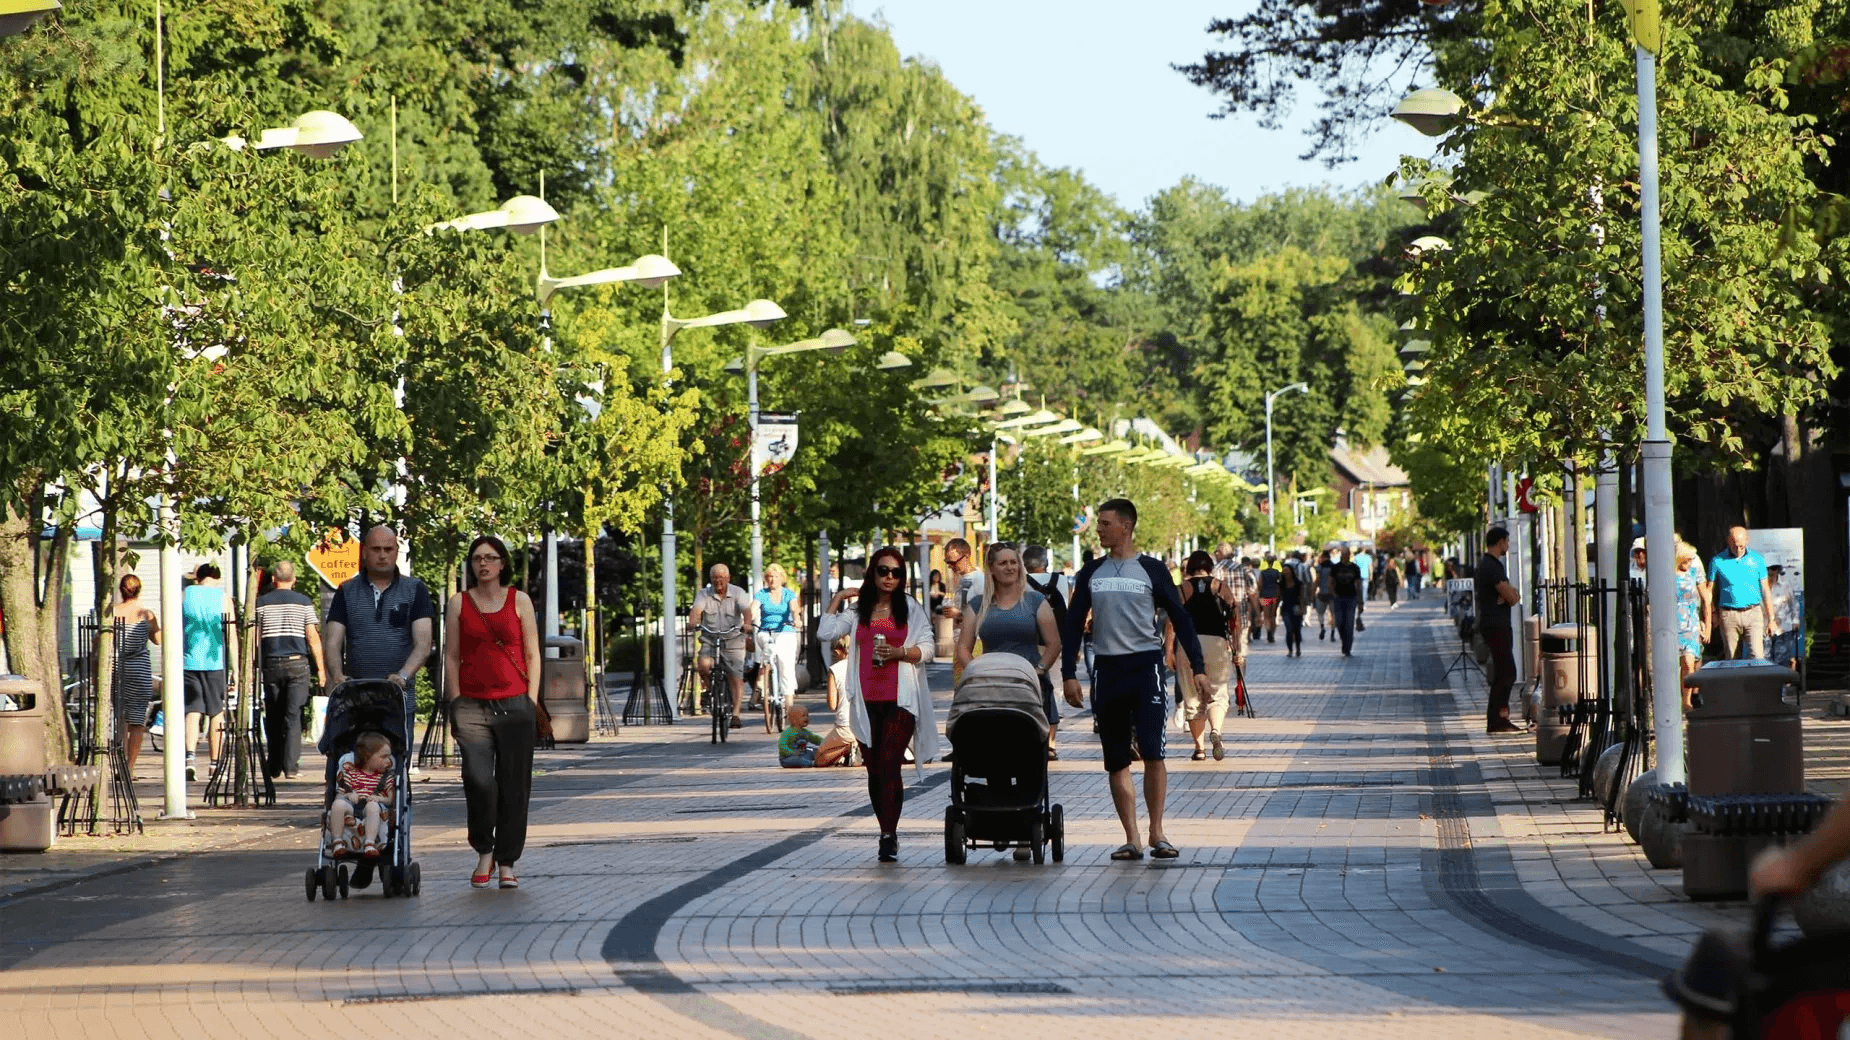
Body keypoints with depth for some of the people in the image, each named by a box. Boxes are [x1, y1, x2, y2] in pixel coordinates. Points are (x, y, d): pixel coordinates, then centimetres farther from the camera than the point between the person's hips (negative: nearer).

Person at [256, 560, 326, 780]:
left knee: (273, 718, 9)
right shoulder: (304, 603, 0)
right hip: (297, 663, -1)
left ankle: (274, 768, 12)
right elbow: (313, 637, -1)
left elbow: (254, 638, 4)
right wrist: (321, 667, 4)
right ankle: (291, 766, -10)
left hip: (271, 665, 1)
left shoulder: (261, 603, 3)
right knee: (293, 716, -2)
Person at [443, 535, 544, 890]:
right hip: (472, 704, 0)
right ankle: (484, 852, 4)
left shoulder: (519, 601, 9)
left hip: (515, 704, 0)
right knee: (478, 779, -15)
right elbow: (452, 657, 9)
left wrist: (532, 702, 1)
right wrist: (454, 704, 1)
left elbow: (532, 655, 9)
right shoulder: (458, 603, 9)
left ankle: (506, 862, 9)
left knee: (514, 785, -1)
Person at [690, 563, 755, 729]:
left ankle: (736, 714, -2)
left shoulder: (738, 593, -3)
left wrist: (747, 624, -41)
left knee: (736, 679, -7)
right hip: (710, 641, 1)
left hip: (733, 642, -1)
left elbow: (746, 610, -20)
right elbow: (696, 610, -16)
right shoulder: (704, 594, 1)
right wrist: (693, 622, -39)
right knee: (703, 665, -26)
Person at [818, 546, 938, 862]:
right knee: (874, 770, 6)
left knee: (889, 765, -15)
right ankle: (887, 832, 16)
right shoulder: (858, 610, 13)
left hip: (900, 699, -3)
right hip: (866, 701, 3)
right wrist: (838, 599, 4)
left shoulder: (911, 609, 8)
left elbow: (926, 649, 3)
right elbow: (825, 632, 3)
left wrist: (899, 653, -14)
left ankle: (889, 836, -17)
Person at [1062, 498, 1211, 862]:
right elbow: (1074, 624, 12)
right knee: (1116, 761, 3)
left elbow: (1180, 618, 2)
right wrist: (1069, 675, 5)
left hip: (1146, 667, -4)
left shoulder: (1150, 570, 0)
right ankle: (1131, 838, 7)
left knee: (1152, 752, -12)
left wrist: (1198, 669, -4)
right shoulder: (1091, 573, 10)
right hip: (1107, 669, 4)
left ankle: (1157, 833, -5)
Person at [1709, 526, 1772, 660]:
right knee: (1731, 658, 2)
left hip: (1753, 614, 0)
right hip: (1729, 615, 0)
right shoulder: (1717, 561, 3)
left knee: (1757, 656, -12)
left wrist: (1771, 619, 9)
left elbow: (1765, 590, 11)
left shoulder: (1758, 560, 7)